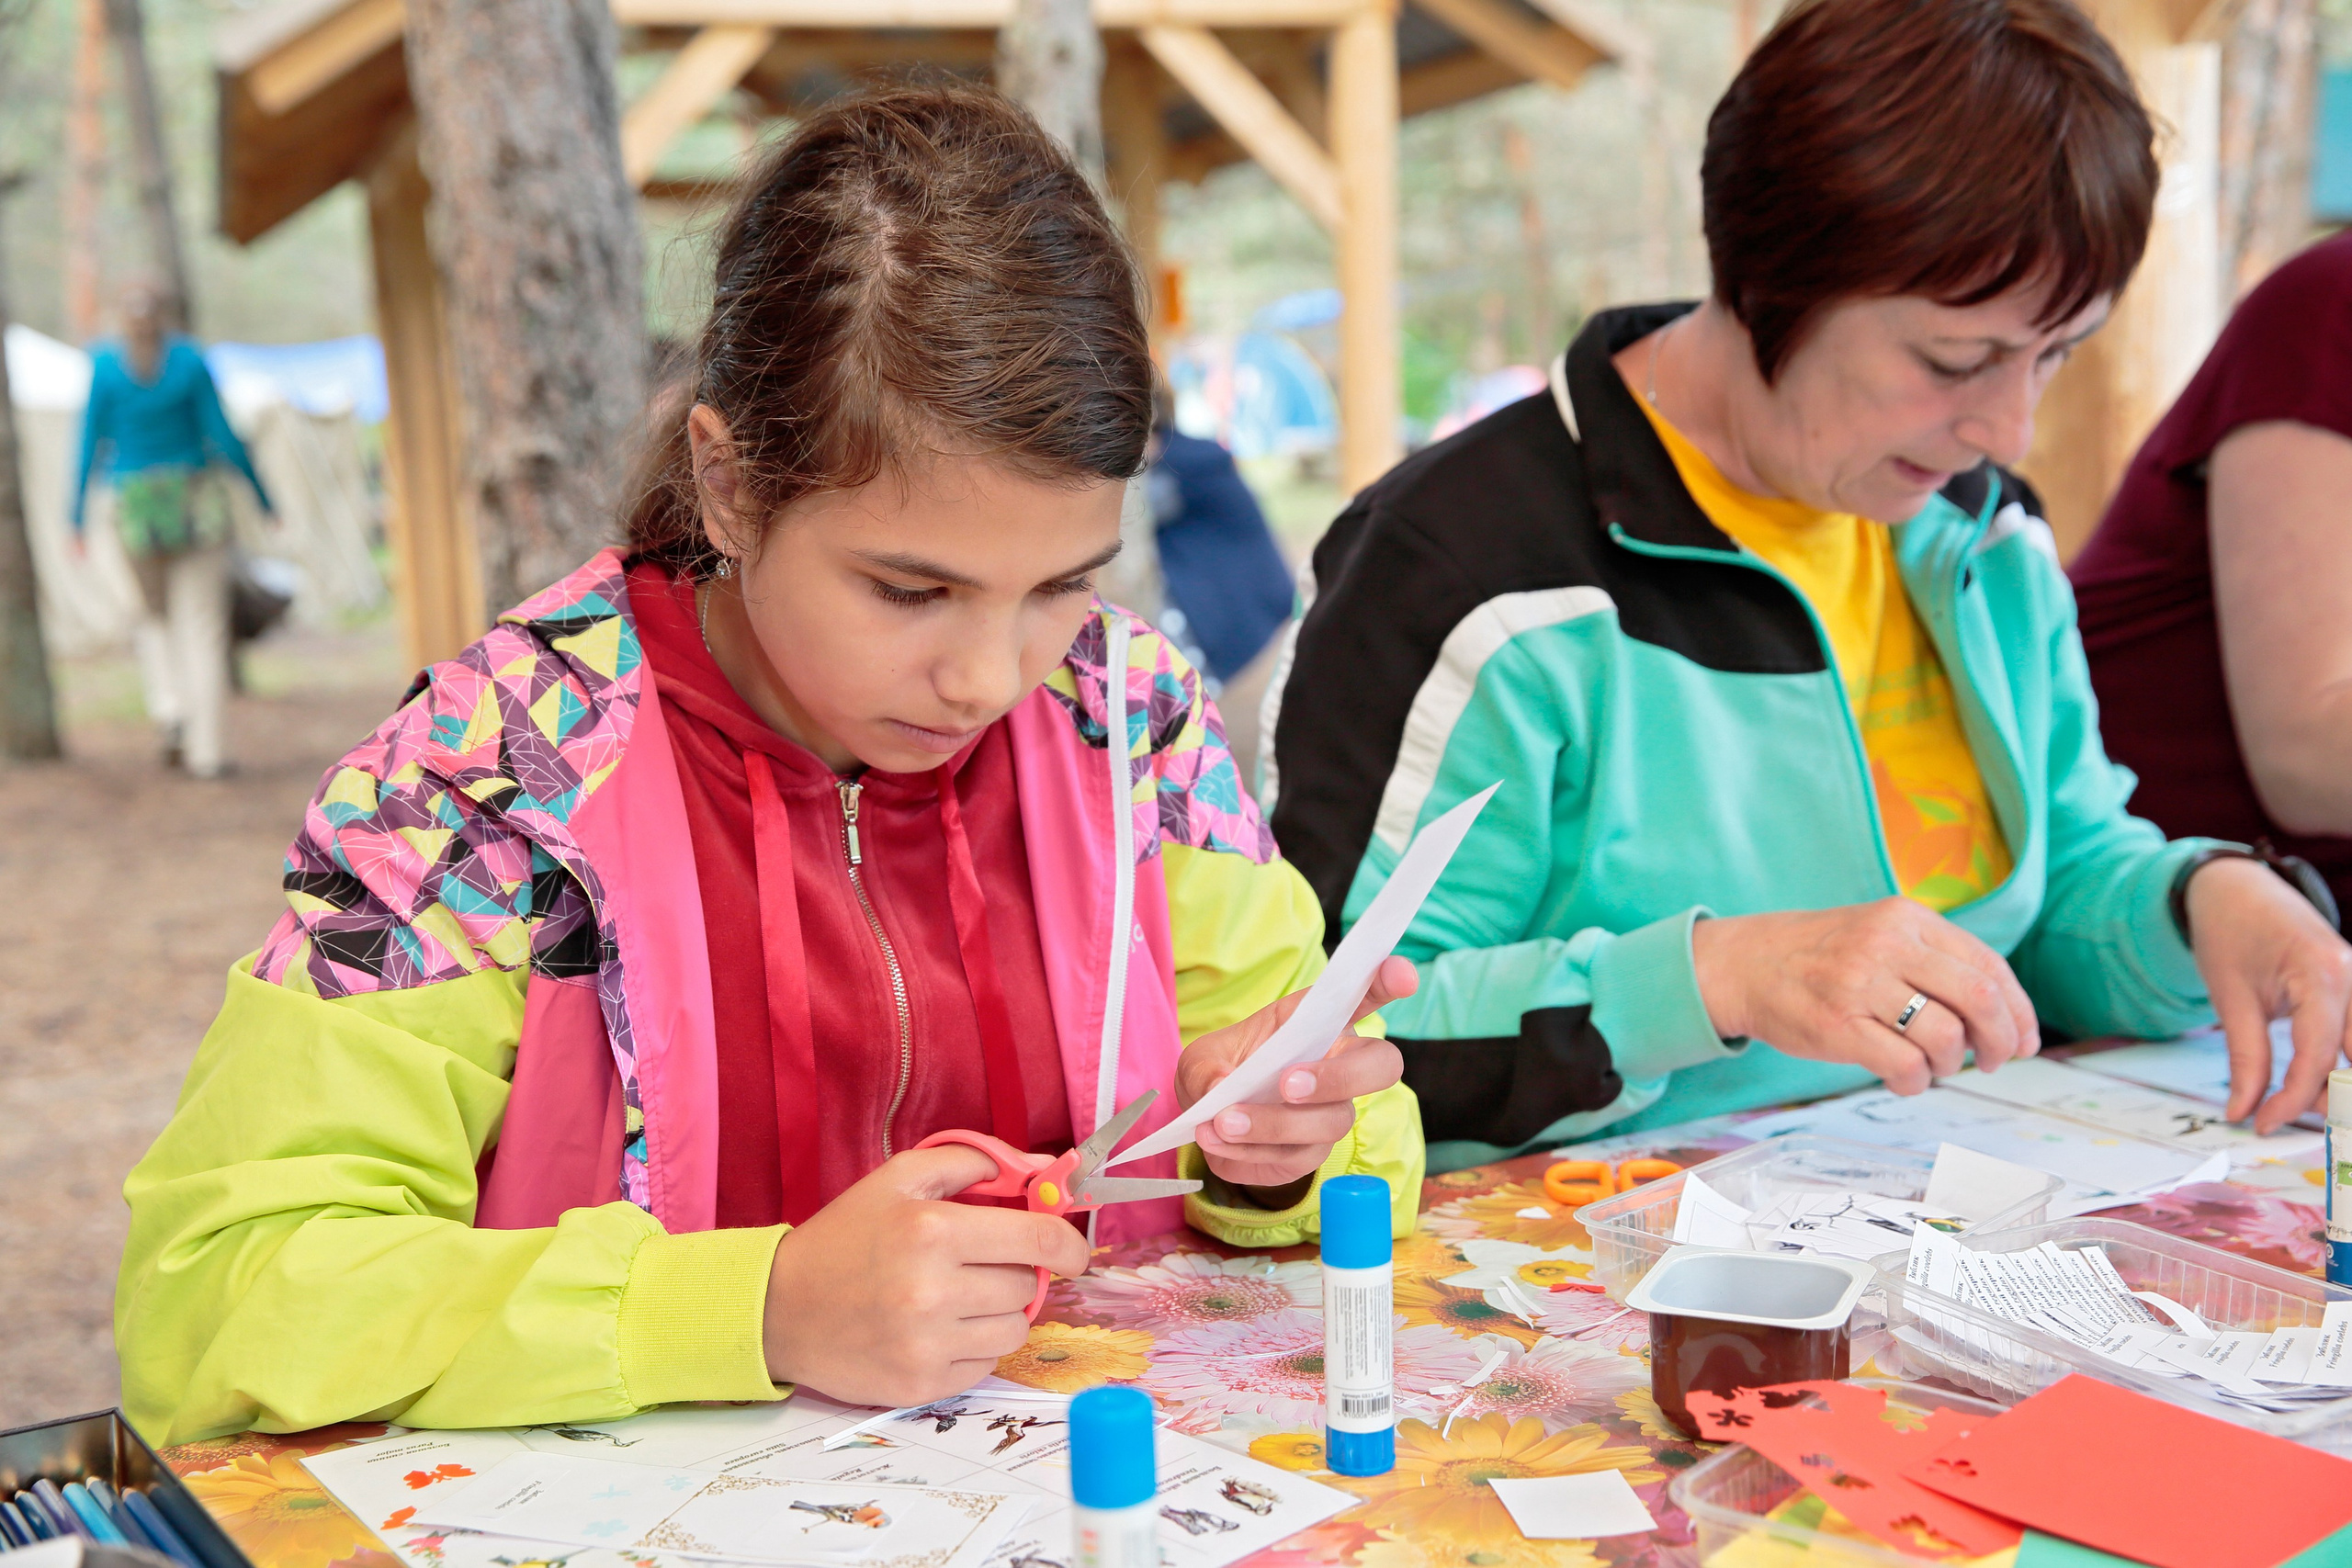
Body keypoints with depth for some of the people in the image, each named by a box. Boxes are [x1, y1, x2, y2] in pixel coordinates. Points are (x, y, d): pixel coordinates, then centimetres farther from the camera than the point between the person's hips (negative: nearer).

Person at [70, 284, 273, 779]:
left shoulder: (104, 366, -4)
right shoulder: (190, 360, -6)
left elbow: (91, 444, -3)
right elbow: (223, 436, -6)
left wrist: (76, 517, 3)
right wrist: (262, 495, 4)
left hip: (136, 504, 1)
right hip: (196, 498, -1)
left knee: (154, 617, 22)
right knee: (202, 625, 4)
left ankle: (170, 708, -3)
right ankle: (205, 750, -2)